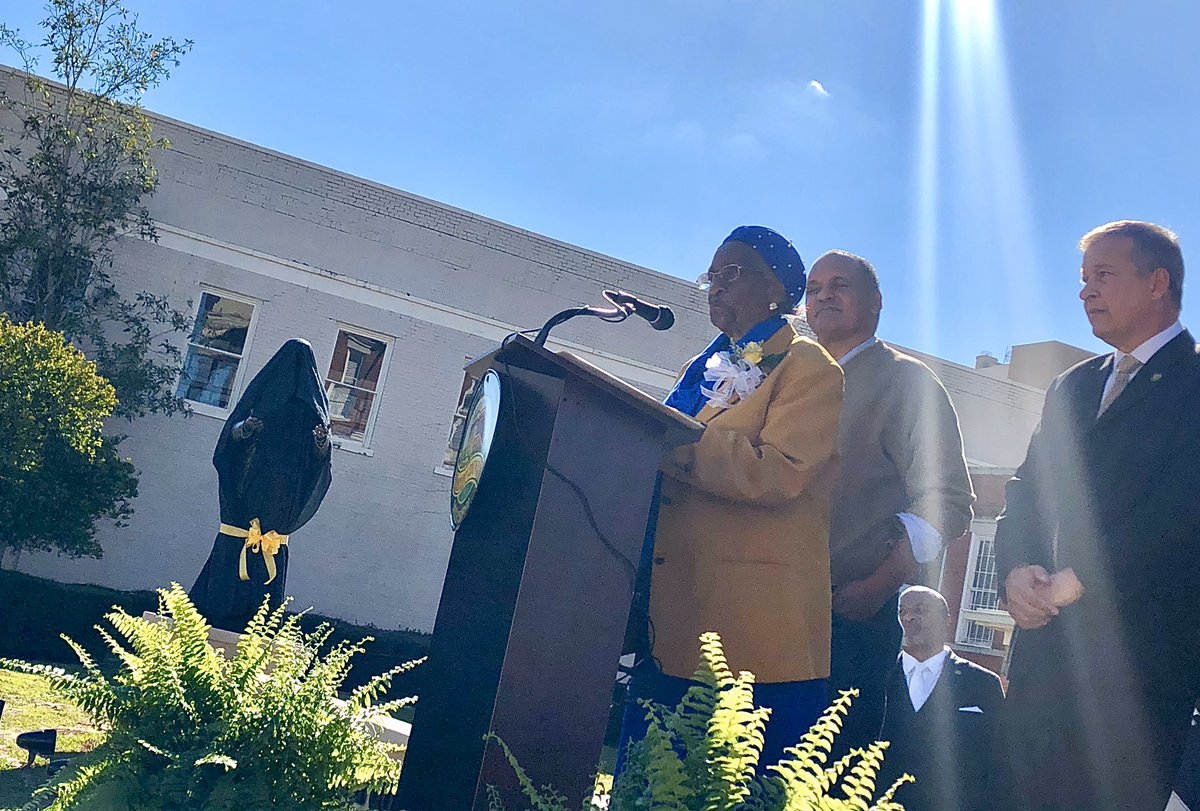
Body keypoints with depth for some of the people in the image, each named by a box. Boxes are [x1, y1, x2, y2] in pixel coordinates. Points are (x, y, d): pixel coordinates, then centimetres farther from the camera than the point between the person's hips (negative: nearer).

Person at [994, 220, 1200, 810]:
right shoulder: (1070, 387, 19)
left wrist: (1075, 580, -15)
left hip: (1142, 645, -6)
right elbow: (1025, 492, 14)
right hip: (1045, 638, 6)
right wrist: (1016, 571, -4)